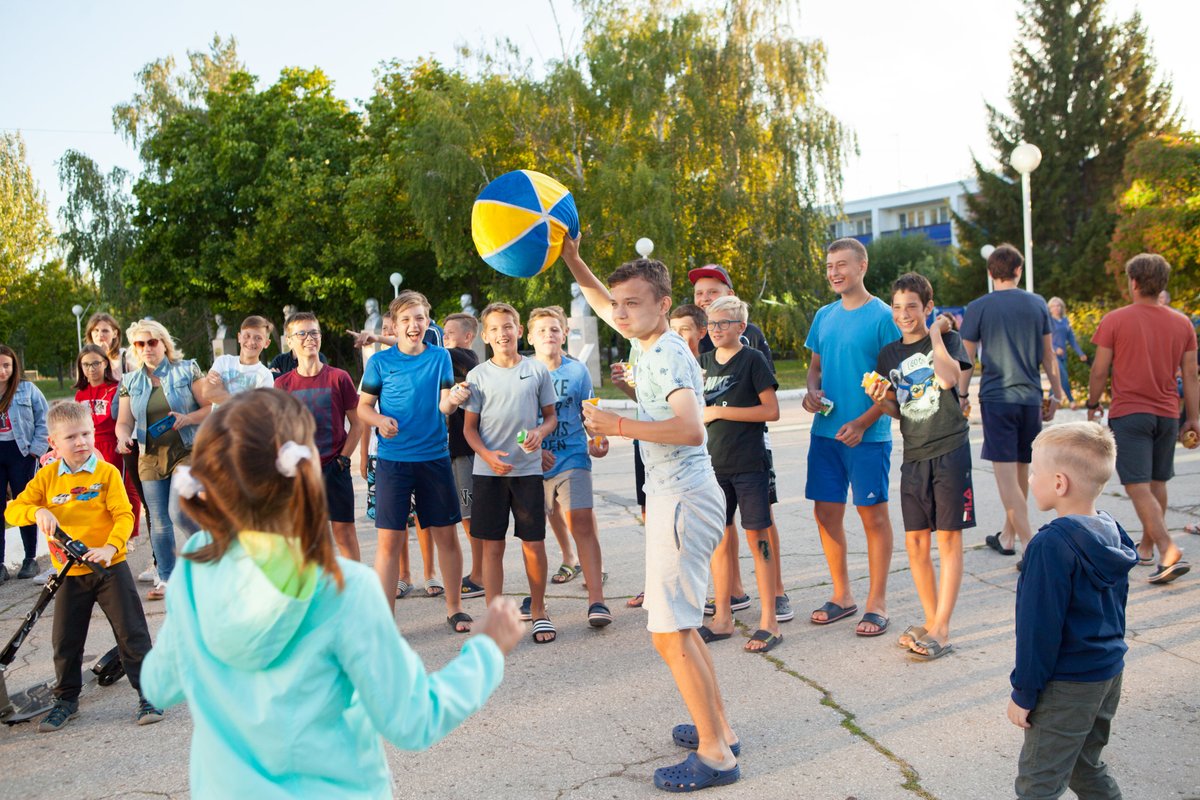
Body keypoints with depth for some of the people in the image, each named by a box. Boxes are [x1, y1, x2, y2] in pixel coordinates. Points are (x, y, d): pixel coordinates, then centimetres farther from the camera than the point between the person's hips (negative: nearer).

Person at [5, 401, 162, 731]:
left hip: (110, 567, -3)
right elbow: (12, 511, -2)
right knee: (66, 641, 13)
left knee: (131, 632, 0)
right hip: (70, 575, 3)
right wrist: (37, 511, -23)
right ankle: (67, 699, 31)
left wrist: (110, 548, -28)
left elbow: (124, 516, -13)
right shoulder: (47, 476, 0)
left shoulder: (107, 472, -9)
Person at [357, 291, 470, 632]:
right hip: (393, 460, -1)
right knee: (390, 539, -2)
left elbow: (444, 405, -1)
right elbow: (363, 406, 5)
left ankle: (454, 608, 23)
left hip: (435, 457, 2)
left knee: (445, 534, 7)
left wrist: (454, 400, -24)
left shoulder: (440, 357, 5)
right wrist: (380, 420, -16)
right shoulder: (380, 362, 0)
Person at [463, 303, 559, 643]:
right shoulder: (477, 375, 2)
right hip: (488, 472, 0)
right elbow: (469, 427, 4)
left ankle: (538, 611, 21)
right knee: (492, 546, 4)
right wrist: (487, 455, -13)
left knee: (534, 544, 3)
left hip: (528, 469, 0)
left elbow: (551, 415, 11)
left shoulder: (537, 370, 4)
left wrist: (540, 432, -11)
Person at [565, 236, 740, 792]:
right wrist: (573, 262, 19)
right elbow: (604, 306, 28)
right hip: (676, 496, 10)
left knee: (670, 633, -8)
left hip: (683, 499, -10)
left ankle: (715, 754, 1)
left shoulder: (666, 355, -17)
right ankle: (718, 729, 27)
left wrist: (619, 426, -27)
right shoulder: (648, 345, 10)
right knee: (678, 624, 17)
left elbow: (691, 428, -33)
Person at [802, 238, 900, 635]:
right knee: (826, 513, 9)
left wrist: (861, 423, -17)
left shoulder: (883, 316, -8)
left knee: (873, 514, 3)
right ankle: (842, 595, 24)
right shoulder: (824, 316, 11)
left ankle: (877, 602, 14)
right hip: (825, 432, 6)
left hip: (867, 435, -6)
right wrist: (812, 391, -3)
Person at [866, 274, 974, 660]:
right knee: (915, 541, 6)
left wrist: (936, 333, -11)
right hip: (913, 455, 5)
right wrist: (880, 399, -5)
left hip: (949, 450, -5)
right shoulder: (889, 355, 11)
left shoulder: (948, 339, -1)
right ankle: (931, 620, 19)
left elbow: (948, 378, -22)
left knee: (948, 539, -3)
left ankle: (941, 630, 0)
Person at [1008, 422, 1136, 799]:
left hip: (1067, 686, -9)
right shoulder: (1110, 532, 3)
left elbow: (1040, 627, -21)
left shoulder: (1052, 546, -24)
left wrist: (1024, 693, -13)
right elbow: (1115, 608, 13)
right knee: (1086, 767, 23)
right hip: (1109, 672, 9)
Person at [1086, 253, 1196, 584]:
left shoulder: (1114, 320, -8)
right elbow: (1190, 375, 6)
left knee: (1138, 488, -7)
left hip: (1128, 413, -5)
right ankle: (1146, 547, 29)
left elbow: (1099, 371, -6)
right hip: (1167, 414, 5)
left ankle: (1169, 552, -19)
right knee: (1157, 484, 17)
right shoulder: (1182, 323, 4)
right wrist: (1192, 418, 13)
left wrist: (1093, 405, 8)